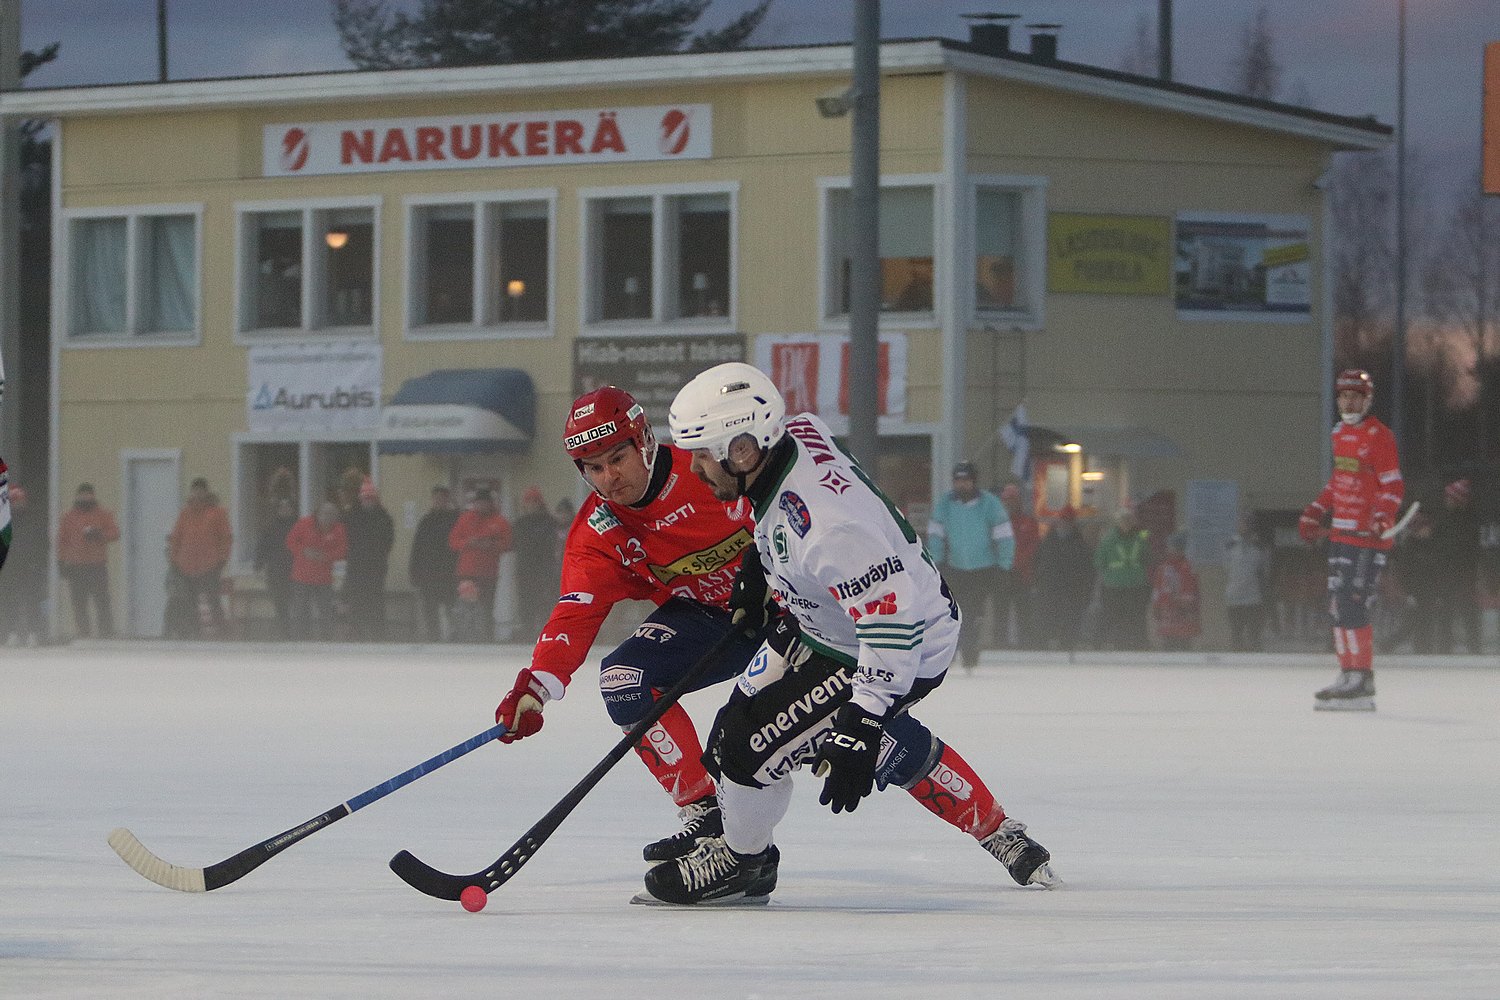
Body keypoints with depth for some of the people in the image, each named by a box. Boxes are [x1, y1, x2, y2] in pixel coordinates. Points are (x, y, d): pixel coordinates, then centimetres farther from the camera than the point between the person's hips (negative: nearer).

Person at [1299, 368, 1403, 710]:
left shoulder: (1379, 436, -10)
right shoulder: (1340, 434, 16)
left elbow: (1393, 486, -14)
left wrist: (1382, 517, -28)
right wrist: (1315, 512, 25)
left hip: (1367, 536, -9)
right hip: (1341, 533, 9)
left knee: (1353, 606, -14)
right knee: (1339, 604, 9)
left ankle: (1362, 681, -13)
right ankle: (1348, 673, 16)